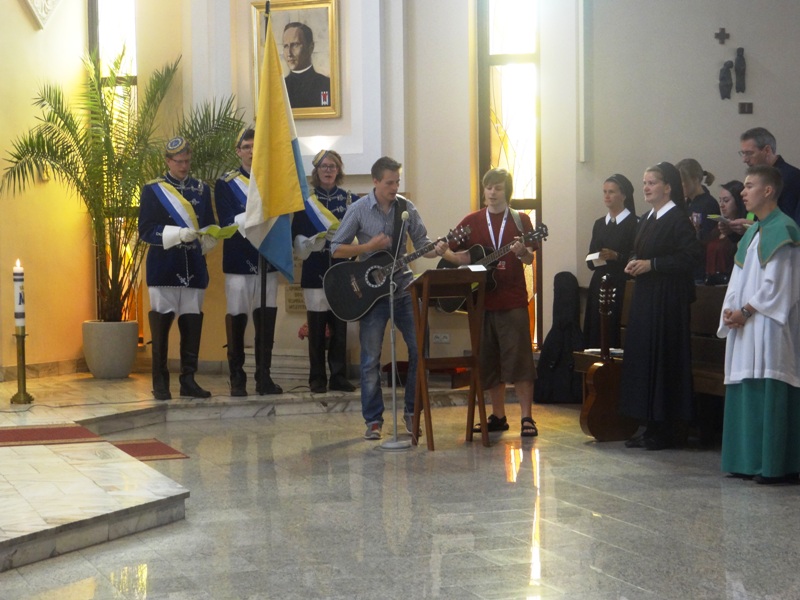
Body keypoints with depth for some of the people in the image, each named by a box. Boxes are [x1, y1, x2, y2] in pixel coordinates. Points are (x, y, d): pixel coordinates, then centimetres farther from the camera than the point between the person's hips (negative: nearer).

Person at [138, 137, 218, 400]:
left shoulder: (202, 189, 12)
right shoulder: (152, 190, 1)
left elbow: (210, 228, 13)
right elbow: (146, 231, -6)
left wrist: (208, 238, -10)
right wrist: (178, 234, -19)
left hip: (194, 269, 3)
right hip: (164, 269, -3)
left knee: (192, 324, 3)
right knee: (161, 324, -2)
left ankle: (188, 380, 11)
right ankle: (160, 383, 5)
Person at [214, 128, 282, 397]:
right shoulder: (226, 183, 3)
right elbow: (227, 222, -7)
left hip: (268, 261, 2)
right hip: (239, 261, -2)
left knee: (266, 319, 1)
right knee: (236, 318, 0)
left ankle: (264, 377, 7)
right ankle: (237, 379, 9)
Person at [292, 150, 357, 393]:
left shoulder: (351, 200, 8)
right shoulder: (306, 199, 4)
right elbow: (298, 237, -2)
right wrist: (318, 238, -19)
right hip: (315, 271, -1)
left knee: (340, 325, 2)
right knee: (316, 326, 0)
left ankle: (339, 376, 9)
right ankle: (317, 378, 7)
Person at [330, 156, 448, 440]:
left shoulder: (406, 207, 1)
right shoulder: (359, 210, -6)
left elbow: (421, 243, 4)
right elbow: (336, 249, -3)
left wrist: (436, 250, -18)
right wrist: (369, 247, -16)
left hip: (403, 287, 3)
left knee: (420, 349, -1)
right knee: (371, 358, 1)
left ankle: (411, 412, 14)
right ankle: (373, 420, 10)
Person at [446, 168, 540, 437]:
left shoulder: (520, 220, 4)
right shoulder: (472, 221, 9)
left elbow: (529, 260, 0)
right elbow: (453, 254, 11)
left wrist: (522, 252, -21)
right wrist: (455, 257, -11)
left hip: (513, 301, -3)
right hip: (482, 301, 3)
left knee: (519, 359, -7)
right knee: (489, 361, 7)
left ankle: (526, 418, -4)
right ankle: (498, 416, 17)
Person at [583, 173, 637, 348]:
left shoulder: (634, 223, -4)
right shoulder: (599, 224, 16)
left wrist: (616, 256, -19)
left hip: (622, 286, -6)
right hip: (599, 285, 6)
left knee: (616, 332, -10)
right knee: (596, 330, 1)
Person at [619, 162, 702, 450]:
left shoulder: (678, 219, -11)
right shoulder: (646, 219, 15)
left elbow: (691, 256, -19)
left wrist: (651, 264, -19)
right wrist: (633, 264, 3)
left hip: (668, 297, -9)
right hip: (644, 296, 9)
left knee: (663, 359, -6)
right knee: (641, 357, 8)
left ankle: (664, 429, 1)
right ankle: (650, 426, 15)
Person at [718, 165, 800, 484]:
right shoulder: (752, 232, 18)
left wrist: (746, 311, -15)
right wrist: (730, 310, 2)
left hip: (769, 325, -9)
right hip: (743, 326, 9)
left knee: (770, 394, -9)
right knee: (744, 394, 9)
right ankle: (748, 461, 14)